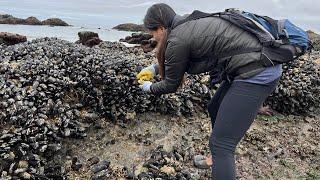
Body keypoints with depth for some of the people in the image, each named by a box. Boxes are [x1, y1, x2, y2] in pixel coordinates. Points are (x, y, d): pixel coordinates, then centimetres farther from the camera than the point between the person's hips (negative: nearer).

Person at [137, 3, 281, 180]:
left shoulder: (177, 39, -14)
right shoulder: (189, 23, 12)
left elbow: (171, 85, 1)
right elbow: (176, 62, 31)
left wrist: (150, 88, 20)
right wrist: (154, 68, 35)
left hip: (256, 75, -10)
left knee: (220, 143, -6)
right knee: (215, 109, 26)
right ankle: (217, 159, 48)